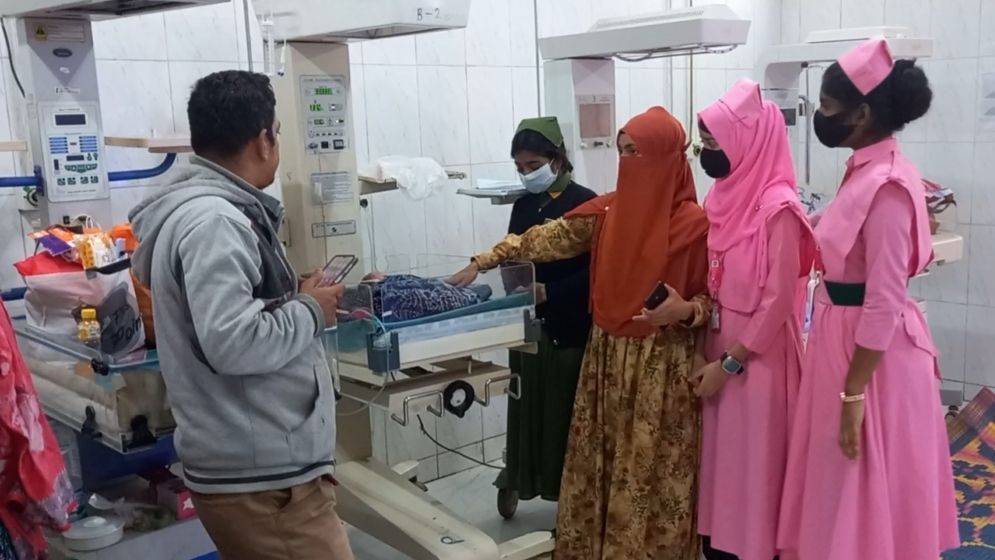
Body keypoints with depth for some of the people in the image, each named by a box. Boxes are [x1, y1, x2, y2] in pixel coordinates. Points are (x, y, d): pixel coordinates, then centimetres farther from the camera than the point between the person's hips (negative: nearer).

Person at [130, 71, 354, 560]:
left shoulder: (204, 209, 12)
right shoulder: (213, 221, -20)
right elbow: (234, 344, -29)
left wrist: (298, 301, 11)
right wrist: (310, 311, -14)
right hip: (263, 479, -10)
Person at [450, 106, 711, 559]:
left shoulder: (694, 223, -11)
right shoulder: (605, 211, 4)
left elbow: (717, 297, -4)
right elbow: (548, 239, 8)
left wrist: (686, 310, -25)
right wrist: (482, 263, 6)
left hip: (662, 366, -5)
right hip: (607, 359, 5)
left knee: (652, 472, 2)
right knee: (599, 465, 13)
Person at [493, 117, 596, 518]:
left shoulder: (584, 202, -9)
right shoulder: (523, 204, 10)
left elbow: (595, 270, -13)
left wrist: (549, 292, -19)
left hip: (569, 327, -5)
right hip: (528, 324, 5)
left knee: (566, 408, 4)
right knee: (526, 404, 10)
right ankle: (518, 478, 27)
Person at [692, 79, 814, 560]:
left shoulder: (778, 207, -16)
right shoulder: (723, 198, 7)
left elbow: (778, 301, -18)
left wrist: (730, 363, -15)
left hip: (755, 359, -7)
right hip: (718, 348, 7)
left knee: (752, 464, 4)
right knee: (719, 458, 14)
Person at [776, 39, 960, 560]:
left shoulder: (886, 185, -21)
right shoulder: (867, 171, 7)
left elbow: (884, 304, -23)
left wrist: (853, 394, -20)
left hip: (872, 356, -9)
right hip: (844, 338, 9)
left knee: (867, 495, 6)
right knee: (841, 489, 20)